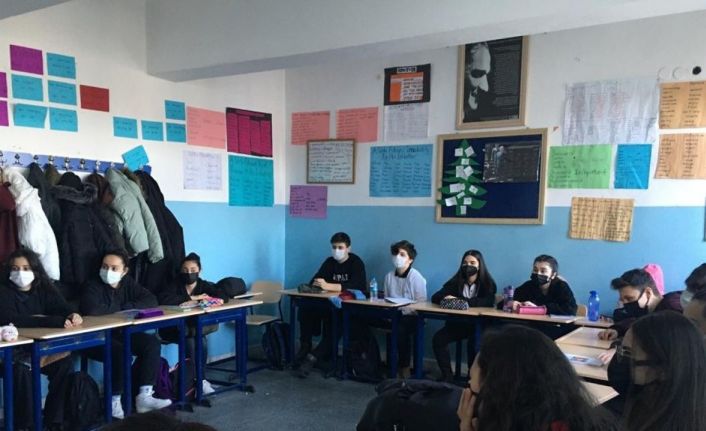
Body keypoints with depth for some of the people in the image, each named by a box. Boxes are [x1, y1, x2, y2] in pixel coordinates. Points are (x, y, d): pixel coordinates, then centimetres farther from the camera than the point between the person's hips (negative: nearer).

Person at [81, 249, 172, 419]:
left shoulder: (128, 283, 5)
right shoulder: (93, 286, -12)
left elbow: (151, 301, -5)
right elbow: (92, 310, -33)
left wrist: (126, 307, -19)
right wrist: (120, 308, -18)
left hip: (121, 334, 6)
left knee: (151, 342, -14)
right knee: (120, 352, -33)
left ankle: (144, 396, -13)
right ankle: (114, 401, -14)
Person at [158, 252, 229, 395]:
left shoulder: (204, 285, 3)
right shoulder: (175, 284, -6)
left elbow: (224, 296, -11)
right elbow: (162, 299, -26)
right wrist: (192, 298, -23)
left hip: (196, 326, 3)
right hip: (173, 329, -3)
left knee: (214, 325, -28)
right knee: (194, 341, -31)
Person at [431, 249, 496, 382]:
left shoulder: (488, 283, -4)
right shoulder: (456, 281, 4)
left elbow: (487, 302, -24)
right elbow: (435, 297, -3)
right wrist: (446, 299, -29)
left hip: (479, 325, -3)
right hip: (457, 323, 3)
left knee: (474, 342, -34)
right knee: (438, 339, -21)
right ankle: (447, 375, -11)